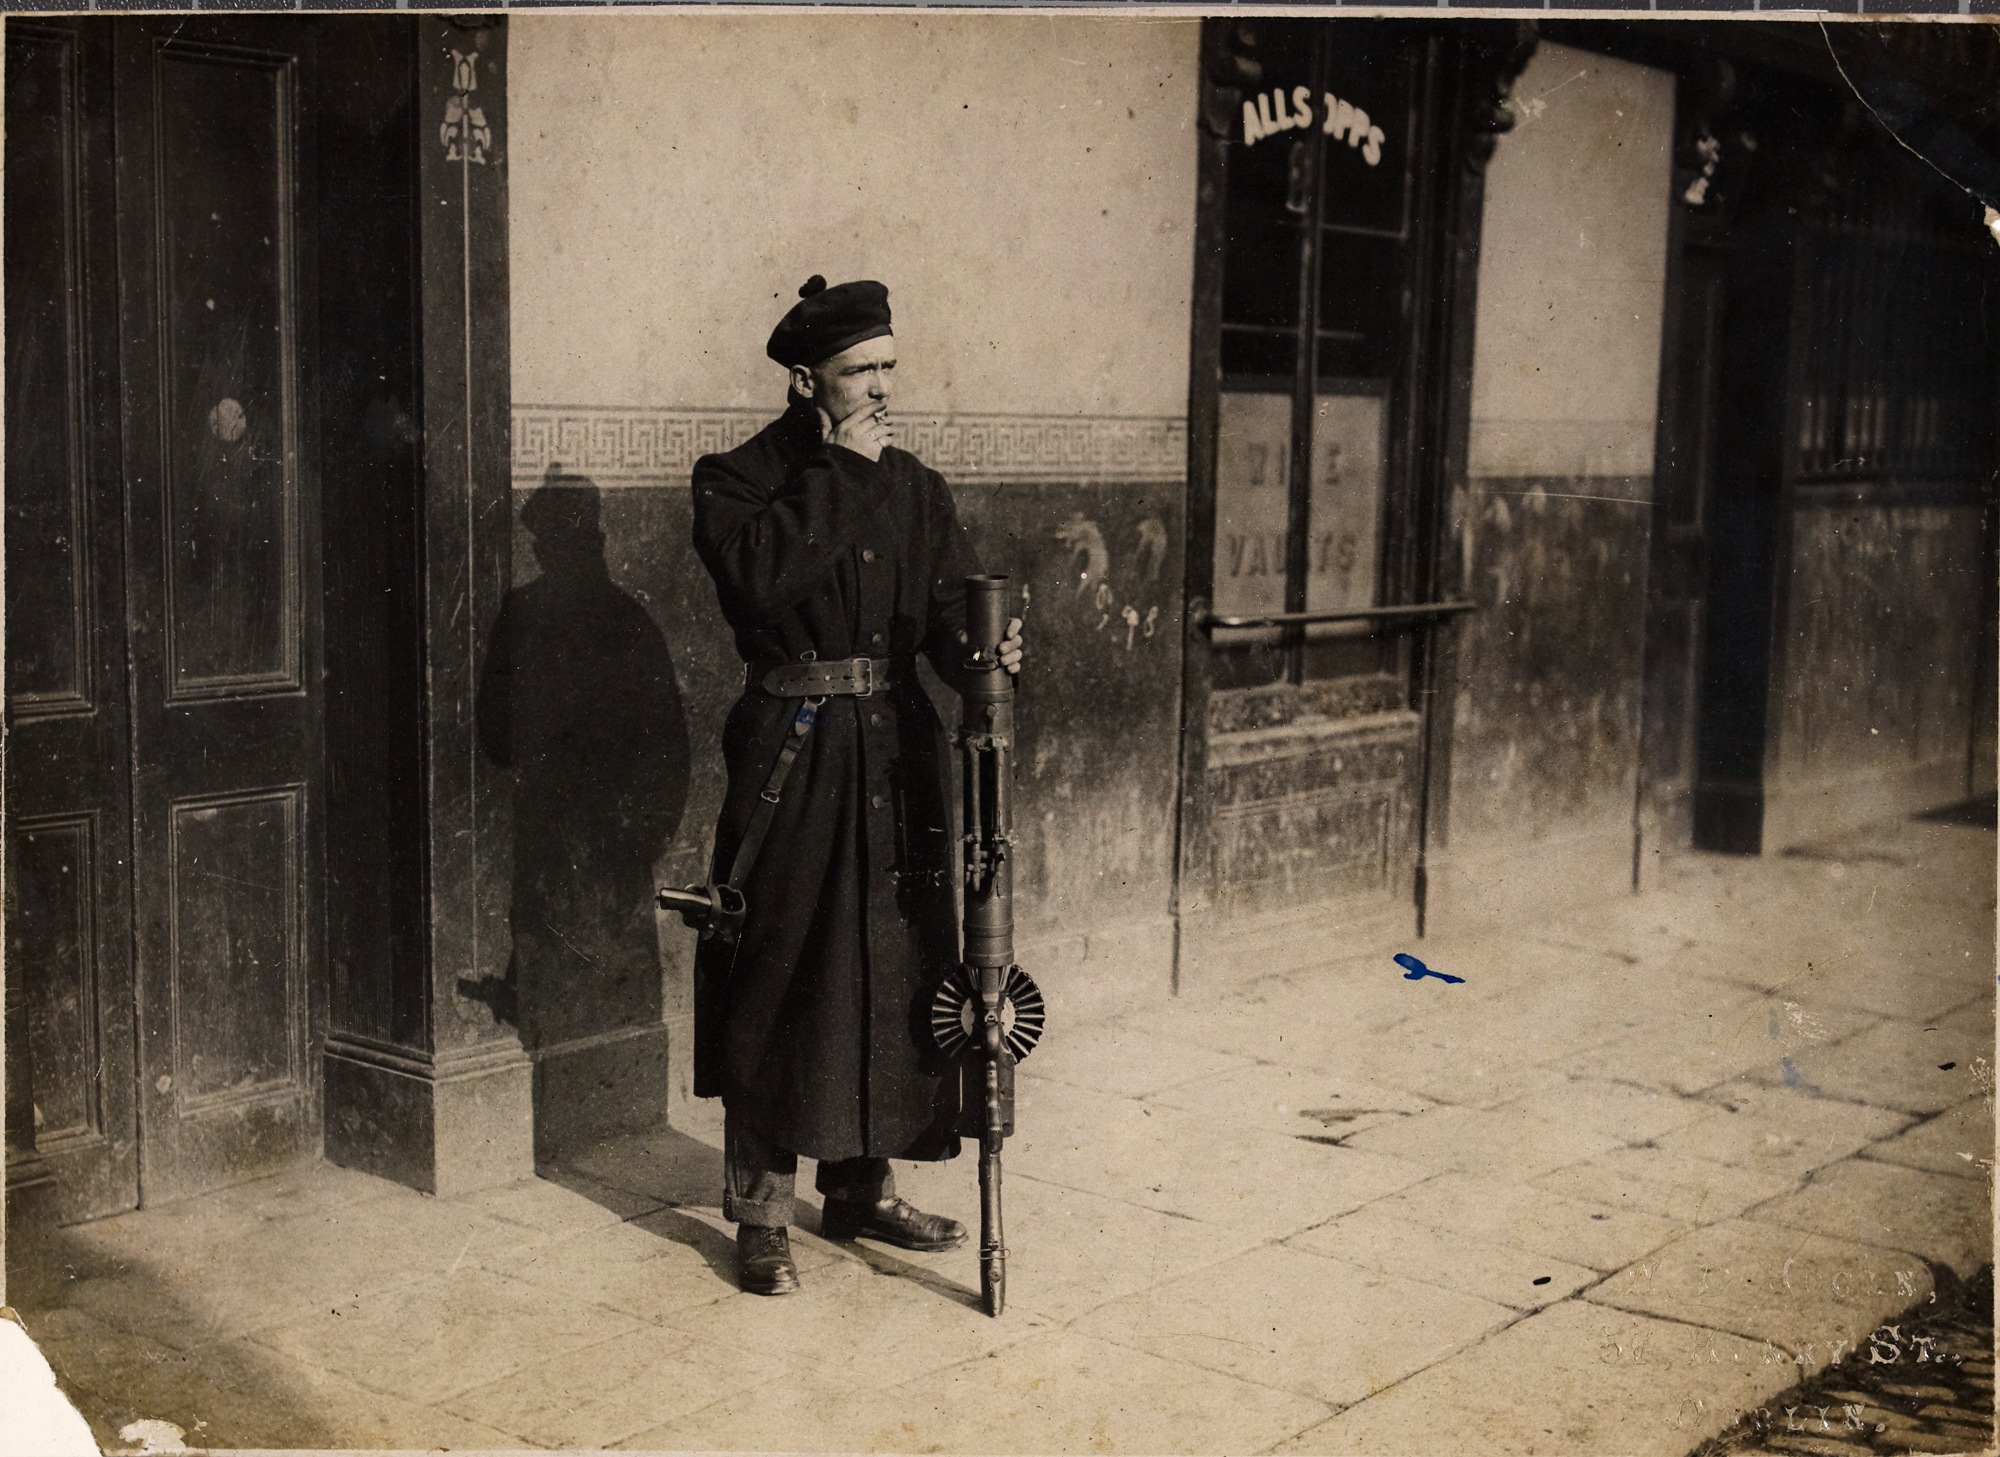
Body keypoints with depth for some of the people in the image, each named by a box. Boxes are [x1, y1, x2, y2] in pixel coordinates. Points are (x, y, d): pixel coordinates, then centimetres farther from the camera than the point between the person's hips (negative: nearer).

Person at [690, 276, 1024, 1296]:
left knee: (894, 971, 10)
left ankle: (862, 1188, 25)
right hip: (791, 753, -5)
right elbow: (759, 574, -21)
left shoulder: (914, 487, 12)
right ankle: (760, 1214, 10)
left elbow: (950, 609, 7)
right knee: (780, 979, -1)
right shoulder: (737, 478, -2)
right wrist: (841, 471, -15)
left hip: (898, 749, 5)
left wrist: (986, 649, -16)